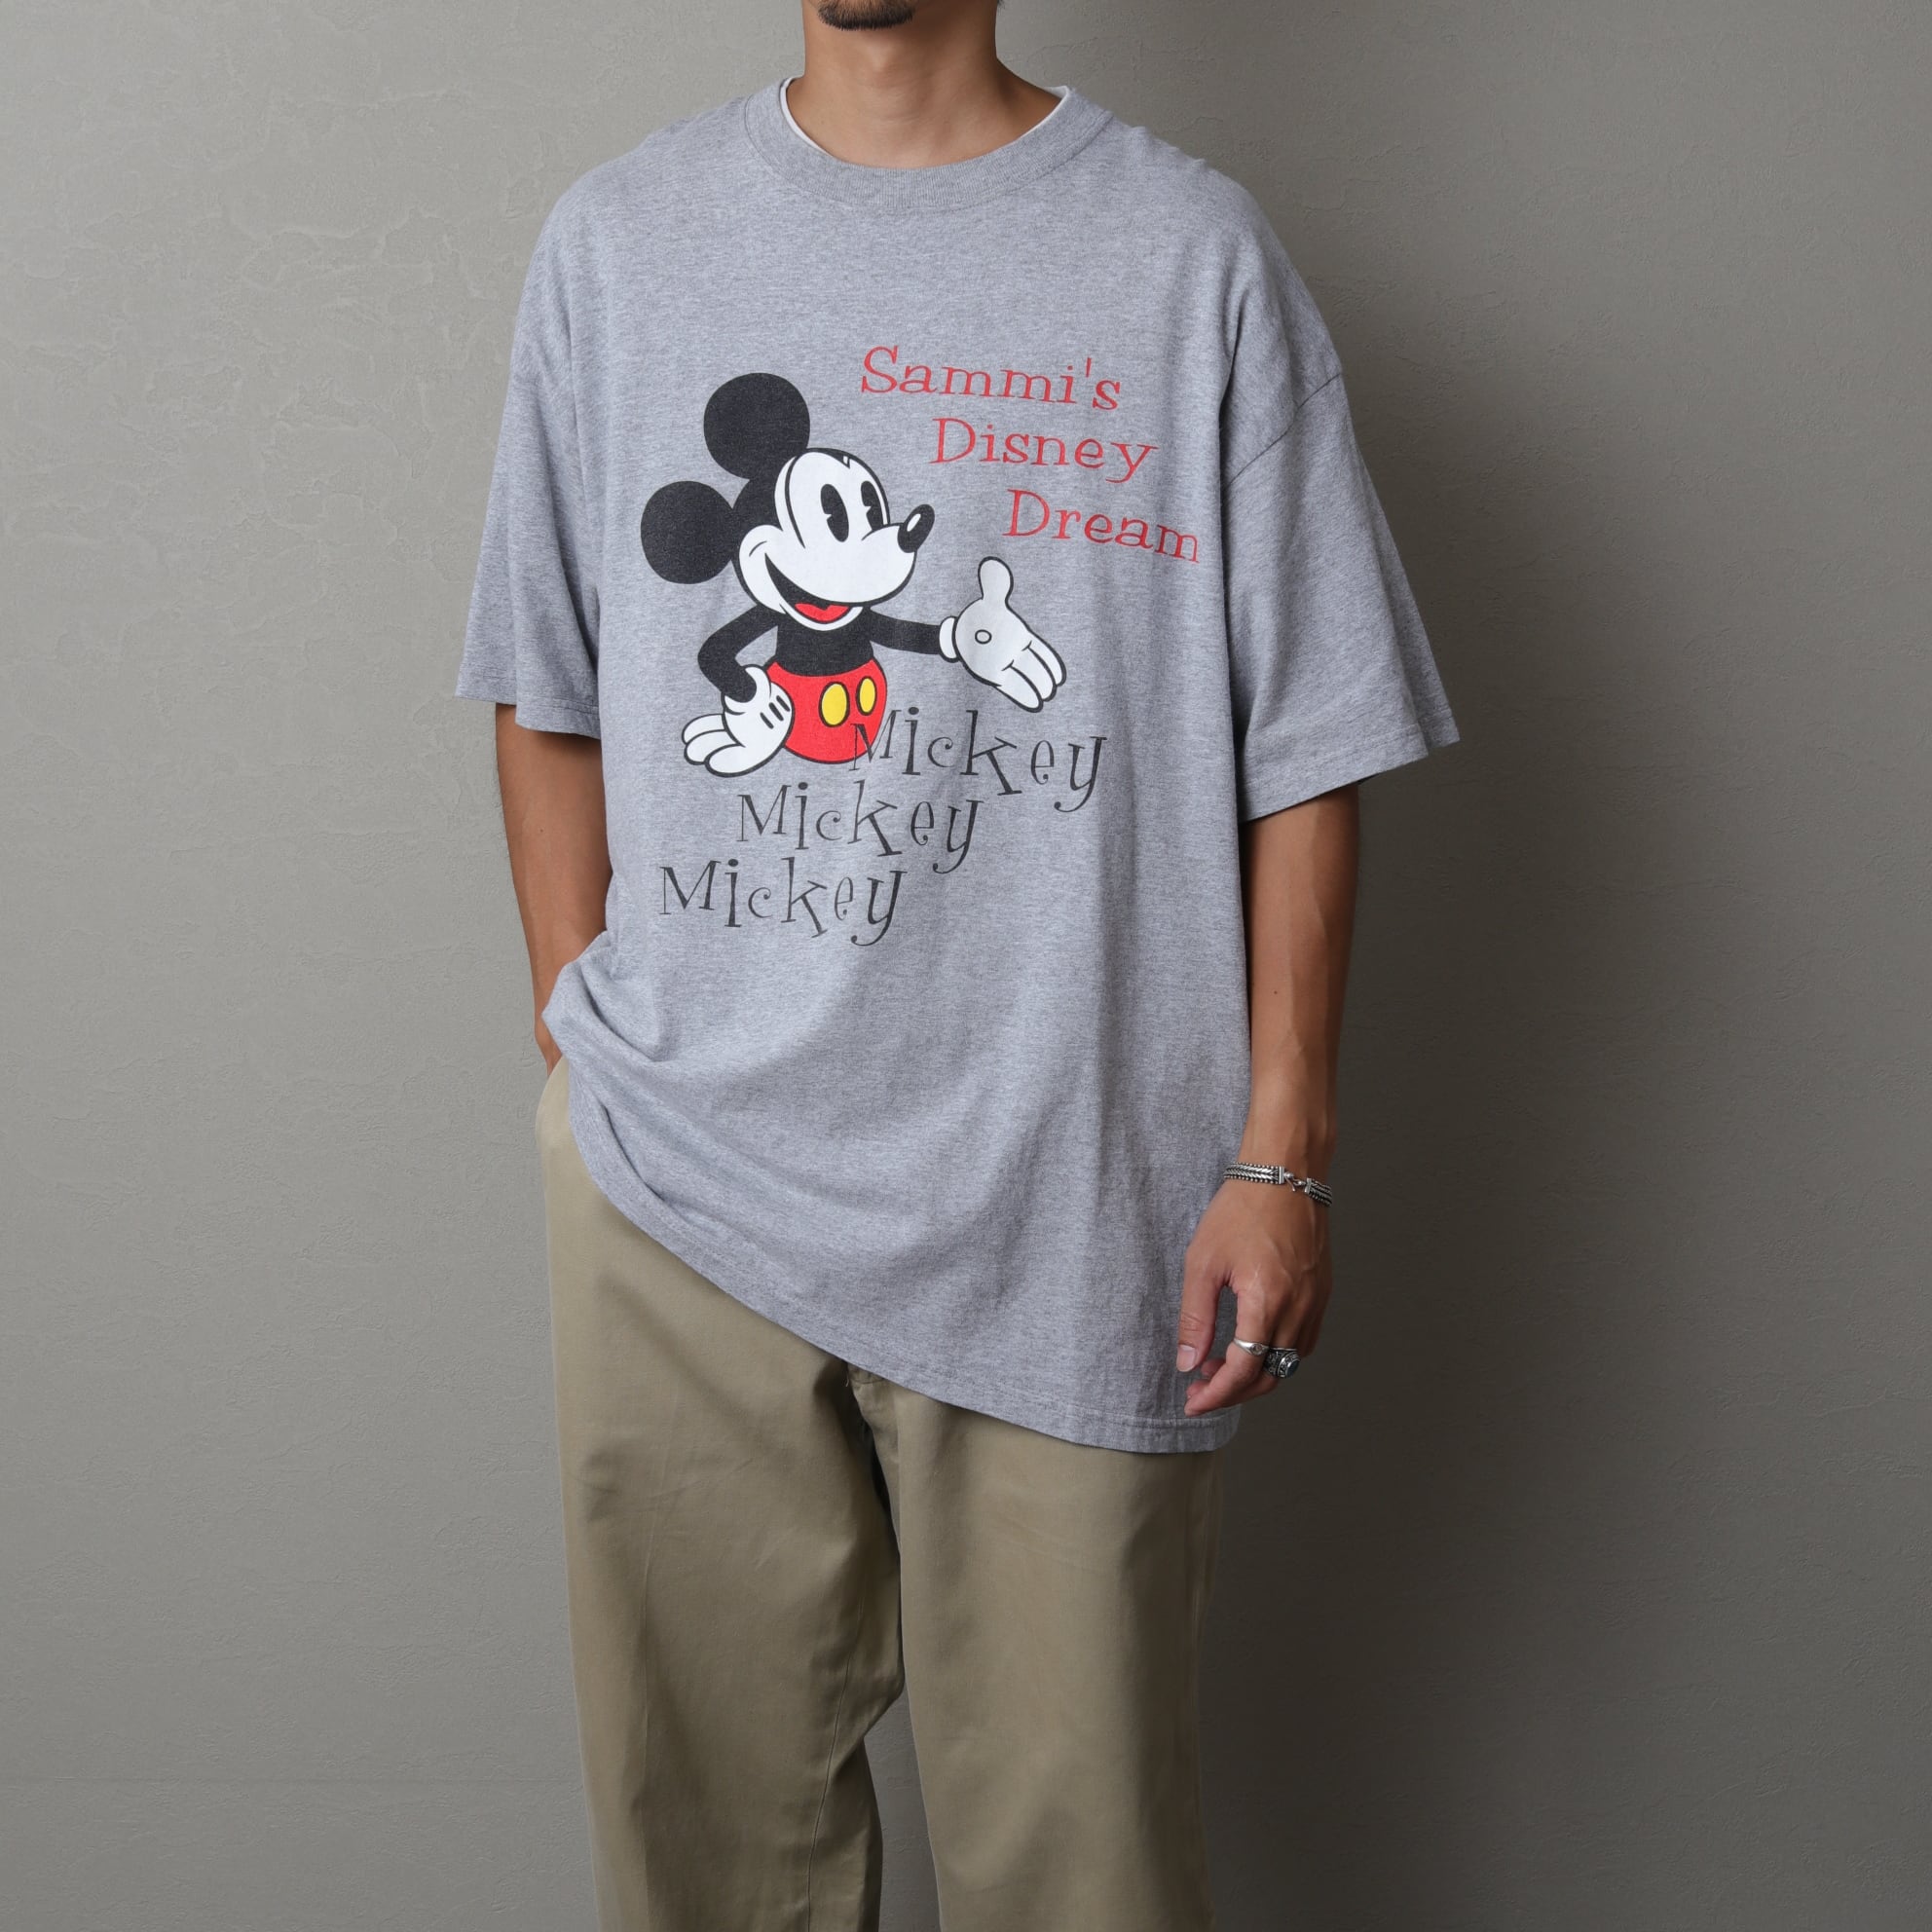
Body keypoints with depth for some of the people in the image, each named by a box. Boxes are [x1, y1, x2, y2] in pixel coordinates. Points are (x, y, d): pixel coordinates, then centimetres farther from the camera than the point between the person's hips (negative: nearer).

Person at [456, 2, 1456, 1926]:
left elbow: (1304, 748, 0)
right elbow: (550, 702, 13)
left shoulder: (1194, 253, 0)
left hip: (1067, 1207, -2)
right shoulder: (615, 240, 8)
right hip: (672, 1187, 2)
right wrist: (583, 1058, 7)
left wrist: (1282, 1156, -4)